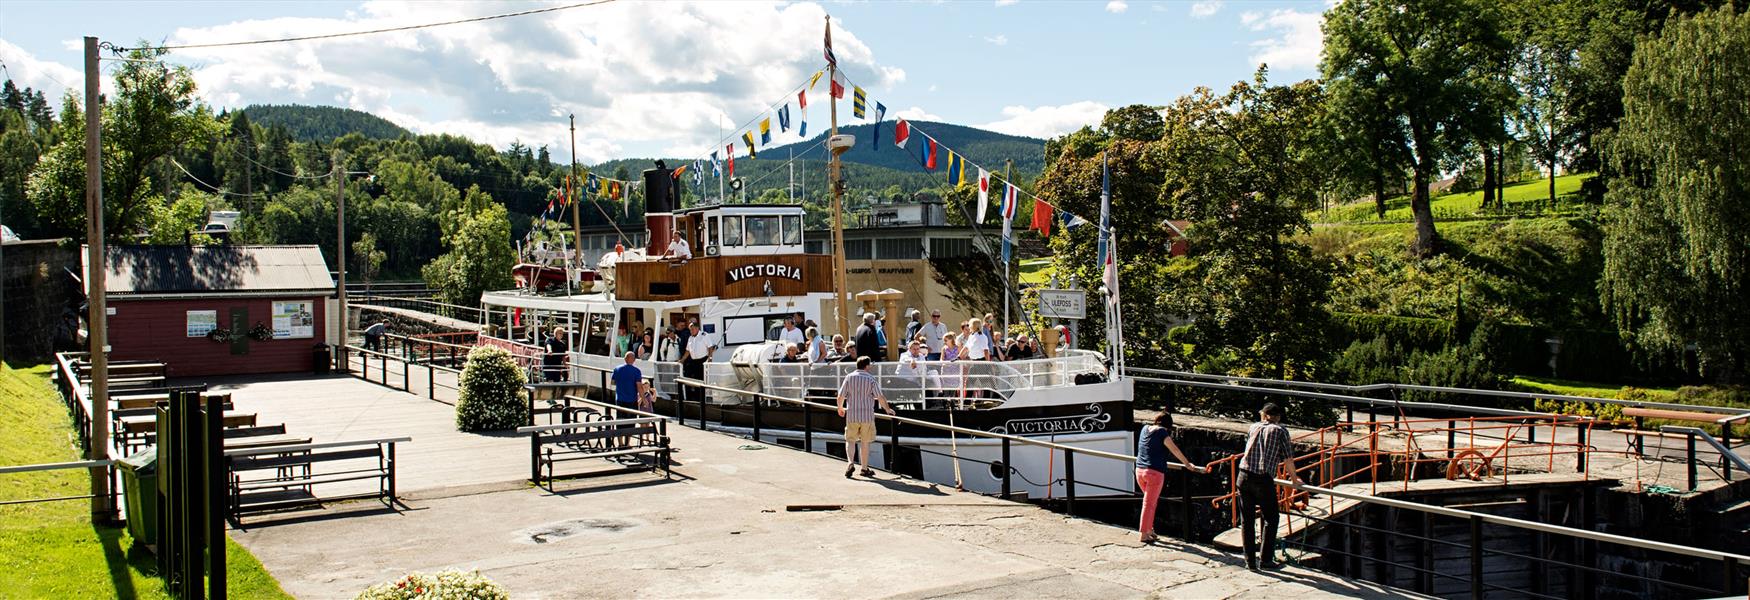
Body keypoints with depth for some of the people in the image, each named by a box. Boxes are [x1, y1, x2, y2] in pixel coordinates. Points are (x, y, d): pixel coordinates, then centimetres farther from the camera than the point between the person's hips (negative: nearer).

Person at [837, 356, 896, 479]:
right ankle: (865, 469, 15)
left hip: (852, 415, 1)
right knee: (865, 442, 9)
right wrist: (887, 409, 10)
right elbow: (880, 397, -6)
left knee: (850, 440, 11)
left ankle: (850, 463, -11)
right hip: (867, 416, -1)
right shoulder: (871, 379, -5)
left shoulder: (849, 377, -2)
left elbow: (841, 396, -1)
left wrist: (840, 408, 18)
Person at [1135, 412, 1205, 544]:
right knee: (1149, 503, 0)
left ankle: (1149, 529, 24)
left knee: (1150, 501, 21)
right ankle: (1144, 534, 4)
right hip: (1155, 472, -6)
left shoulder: (1145, 428, 11)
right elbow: (1175, 451, -4)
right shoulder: (1162, 432, -8)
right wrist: (1188, 465, 7)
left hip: (1139, 470, 6)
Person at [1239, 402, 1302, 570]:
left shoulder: (1254, 427, 18)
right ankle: (1266, 559, 11)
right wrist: (1294, 477, 27)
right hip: (1264, 479, -3)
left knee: (1246, 520, 9)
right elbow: (1288, 457, 9)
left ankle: (1250, 561, 11)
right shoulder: (1280, 430, 7)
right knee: (1270, 519, 11)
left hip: (1244, 476, 4)